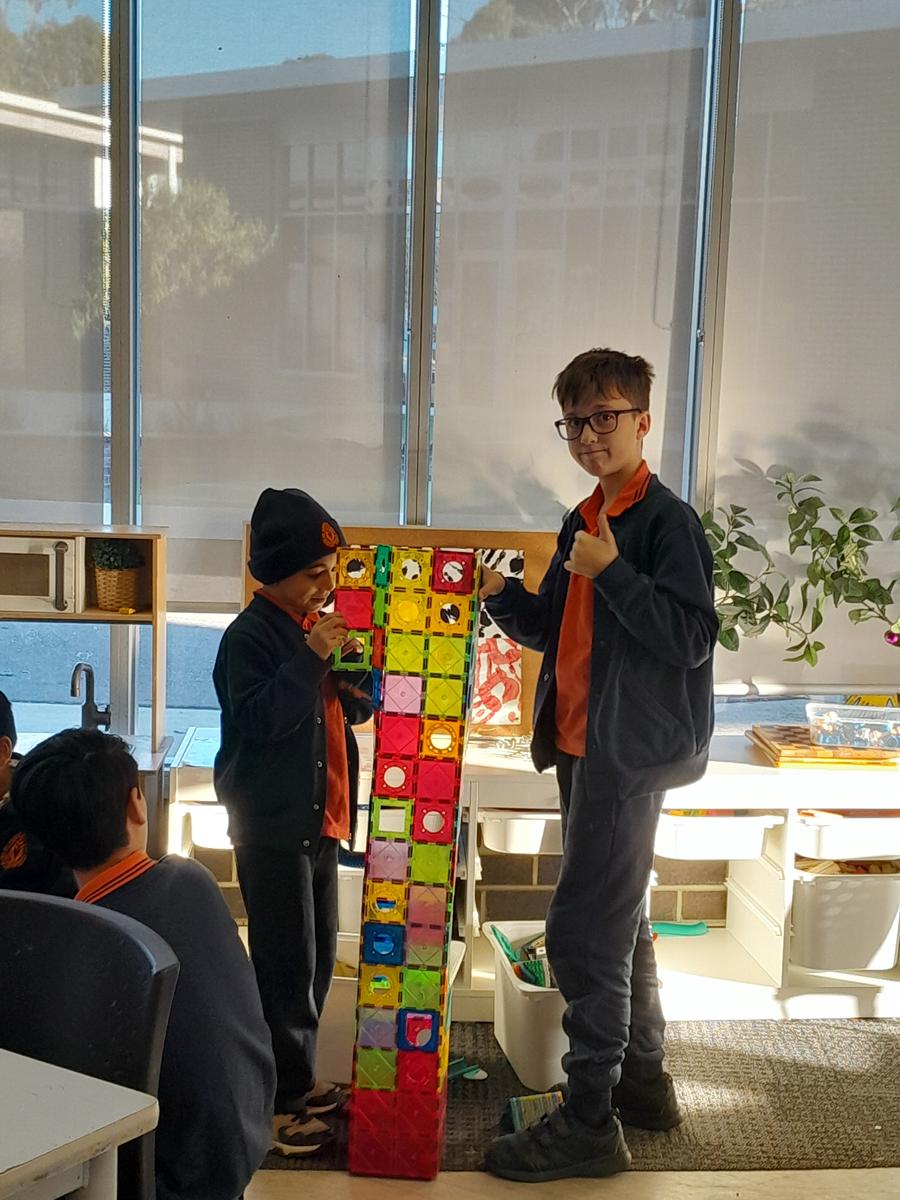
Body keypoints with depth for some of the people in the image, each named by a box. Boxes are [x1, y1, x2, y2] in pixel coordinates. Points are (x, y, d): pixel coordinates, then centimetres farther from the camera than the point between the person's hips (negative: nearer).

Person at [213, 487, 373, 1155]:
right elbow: (259, 718, -23)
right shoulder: (252, 635, -13)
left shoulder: (315, 625, 12)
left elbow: (345, 710, 20)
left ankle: (298, 1080, 29)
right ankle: (278, 1103, 6)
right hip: (272, 826, -9)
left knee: (318, 959, 15)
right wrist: (312, 656, -28)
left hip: (319, 819, 9)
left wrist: (360, 691, -2)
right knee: (286, 965, -5)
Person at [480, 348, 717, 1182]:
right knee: (617, 922, 18)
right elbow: (550, 629, 17)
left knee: (583, 931, -8)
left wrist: (611, 572, -25)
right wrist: (502, 597, -1)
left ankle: (588, 1124, 2)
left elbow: (693, 637, -20)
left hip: (630, 751, -9)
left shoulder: (666, 520, -13)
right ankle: (642, 1081, 33)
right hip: (583, 745, 9)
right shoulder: (584, 522, 13)